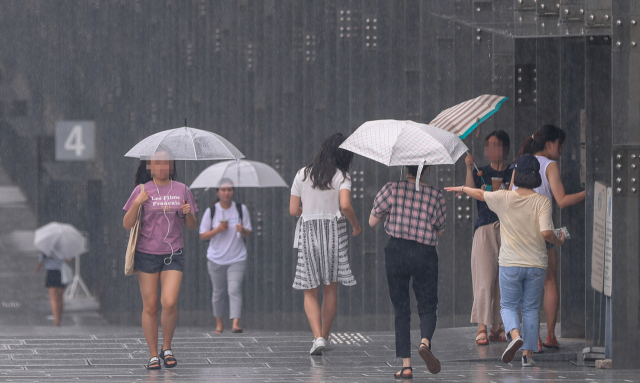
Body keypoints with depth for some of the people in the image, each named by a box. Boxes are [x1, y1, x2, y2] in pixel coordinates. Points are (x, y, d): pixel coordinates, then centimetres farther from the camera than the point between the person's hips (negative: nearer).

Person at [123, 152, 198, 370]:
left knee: (169, 303, -14)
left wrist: (188, 213, -10)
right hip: (146, 254, 0)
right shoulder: (142, 190, 2)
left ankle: (167, 348, 7)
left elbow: (192, 226, 11)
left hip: (173, 255, 0)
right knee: (150, 306, 0)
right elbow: (127, 225, -2)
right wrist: (137, 203, -16)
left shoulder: (181, 190, 6)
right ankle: (153, 355, 9)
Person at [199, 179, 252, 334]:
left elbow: (248, 234, 7)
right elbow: (202, 235, 3)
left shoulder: (241, 209, 2)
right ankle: (219, 323, 25)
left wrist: (243, 231, -17)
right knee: (218, 292, 9)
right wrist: (217, 230, -14)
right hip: (216, 258, 1)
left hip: (237, 259, -1)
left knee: (235, 290, -16)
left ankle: (236, 323, -24)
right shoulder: (211, 211, 1)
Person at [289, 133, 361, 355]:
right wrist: (355, 225, -2)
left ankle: (318, 337, -14)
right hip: (334, 232, -1)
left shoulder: (302, 175, 4)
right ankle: (325, 336, 20)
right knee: (331, 289, 13)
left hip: (307, 233, 1)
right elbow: (345, 205, -19)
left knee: (310, 292, 4)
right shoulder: (341, 176, -4)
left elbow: (293, 210, 3)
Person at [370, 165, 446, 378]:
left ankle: (406, 365, 1)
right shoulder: (436, 196, 1)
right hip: (425, 254, 0)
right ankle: (425, 342, -24)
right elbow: (440, 231, 11)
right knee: (427, 306, 8)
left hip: (396, 251, 0)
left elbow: (372, 222, 2)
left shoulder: (391, 190, -3)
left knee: (401, 310, 7)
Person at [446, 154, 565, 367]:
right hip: (536, 264, 0)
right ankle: (527, 355, 7)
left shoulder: (504, 198, -4)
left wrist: (460, 188, 32)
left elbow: (479, 194, 13)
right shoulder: (542, 201, -8)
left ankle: (515, 334, -18)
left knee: (508, 306, 12)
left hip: (510, 264, 0)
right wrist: (558, 242, 3)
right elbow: (546, 232, -18)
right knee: (530, 309, 11)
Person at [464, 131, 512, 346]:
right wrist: (469, 168, -17)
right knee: (485, 278, -11)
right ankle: (481, 328, -13)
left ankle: (497, 327, 5)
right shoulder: (481, 173, 12)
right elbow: (471, 190, -6)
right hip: (485, 229, -1)